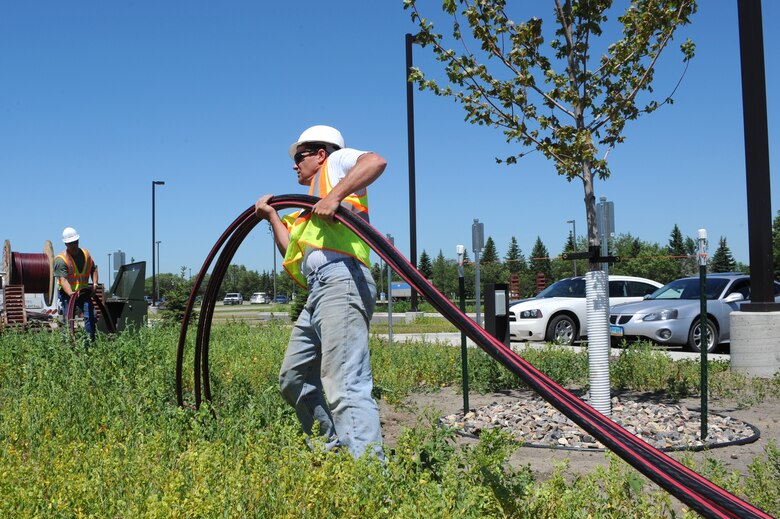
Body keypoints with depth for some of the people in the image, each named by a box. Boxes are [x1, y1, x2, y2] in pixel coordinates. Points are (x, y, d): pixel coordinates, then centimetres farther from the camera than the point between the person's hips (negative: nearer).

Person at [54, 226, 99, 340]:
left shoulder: (86, 254, 6)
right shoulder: (60, 259, -13)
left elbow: (94, 269, 20)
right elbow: (63, 280, -23)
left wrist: (94, 284, 4)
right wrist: (72, 295, -36)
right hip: (67, 293, -5)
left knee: (90, 315, -3)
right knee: (68, 320, -5)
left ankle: (91, 340, 5)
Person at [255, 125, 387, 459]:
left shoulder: (336, 162, 11)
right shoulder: (309, 210, 35)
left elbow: (375, 162, -11)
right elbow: (292, 251, 29)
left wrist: (335, 195, -20)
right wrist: (272, 217, 34)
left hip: (341, 280, -11)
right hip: (317, 292, 11)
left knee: (345, 388, -20)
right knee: (293, 378, 17)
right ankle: (338, 446, 21)